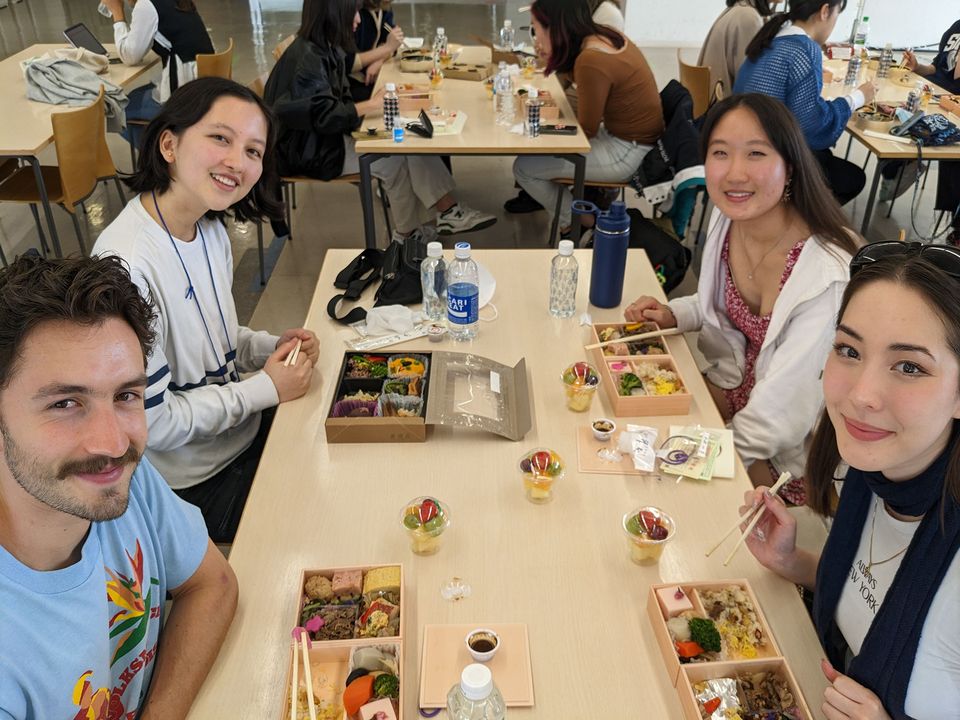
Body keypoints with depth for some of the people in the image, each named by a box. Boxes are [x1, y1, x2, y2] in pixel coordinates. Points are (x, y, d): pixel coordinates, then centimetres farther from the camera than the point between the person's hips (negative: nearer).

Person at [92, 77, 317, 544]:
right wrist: (265, 388, -18)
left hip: (246, 429, 7)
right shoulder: (124, 265, -30)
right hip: (193, 486, -7)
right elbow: (151, 423, -25)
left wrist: (272, 347, -6)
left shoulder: (210, 229, -3)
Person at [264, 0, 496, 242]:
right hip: (311, 150, -8)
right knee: (398, 159, -16)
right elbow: (323, 115, -28)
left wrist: (374, 103, -7)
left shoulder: (327, 49, 9)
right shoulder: (307, 57, -21)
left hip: (331, 135, 8)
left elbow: (340, 102, 11)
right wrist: (370, 106, -20)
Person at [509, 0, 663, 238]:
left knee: (524, 167, -5)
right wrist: (553, 60, 2)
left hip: (627, 153, -9)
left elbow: (586, 129, -15)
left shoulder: (591, 61, -26)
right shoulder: (604, 34, -1)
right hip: (635, 136, 9)